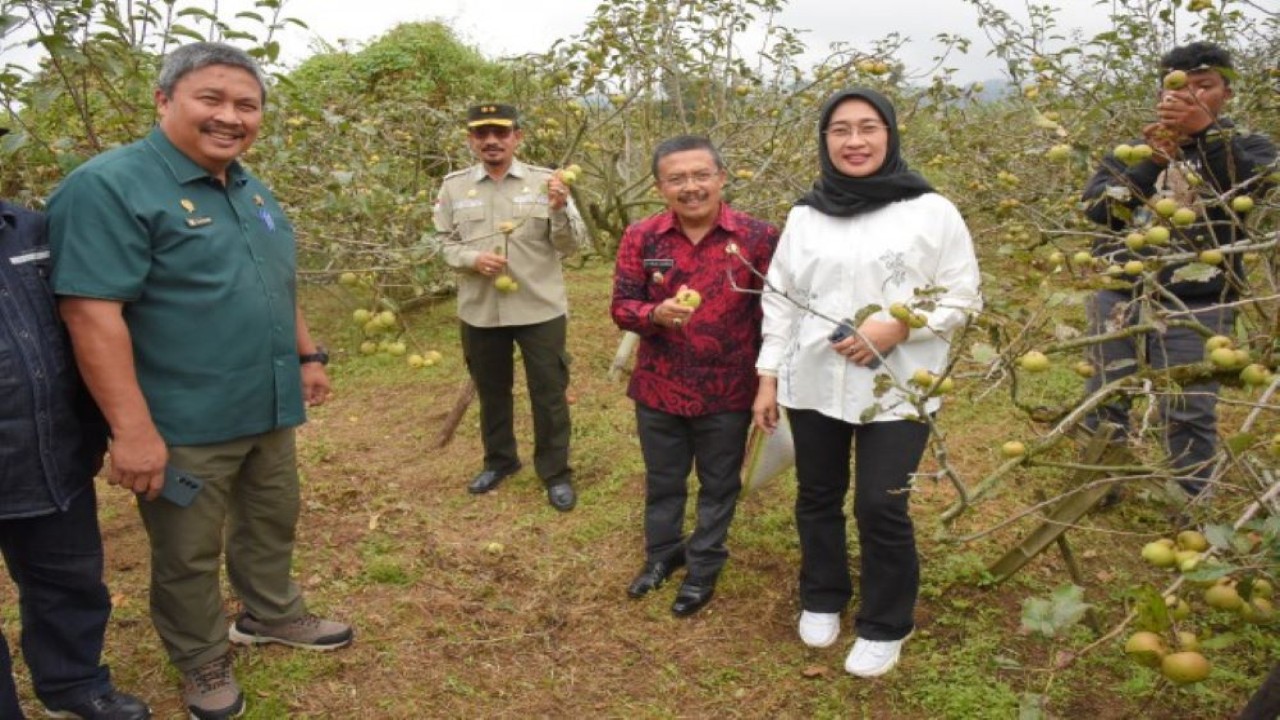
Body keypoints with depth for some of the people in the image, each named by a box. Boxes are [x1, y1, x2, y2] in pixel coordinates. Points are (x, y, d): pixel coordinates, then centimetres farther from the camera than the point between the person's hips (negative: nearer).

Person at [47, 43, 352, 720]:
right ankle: (203, 664, 33)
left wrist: (308, 355, 20)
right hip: (183, 425, -7)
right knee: (188, 555, 12)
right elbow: (92, 311, -24)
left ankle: (272, 614, 46)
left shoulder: (252, 191, 9)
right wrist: (133, 429, -26)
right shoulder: (110, 185, -17)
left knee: (272, 522, 23)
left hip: (269, 411, 8)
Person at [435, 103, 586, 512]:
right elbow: (445, 242, 6)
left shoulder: (544, 181, -4)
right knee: (491, 390, 18)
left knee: (549, 393, 5)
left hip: (540, 308, -2)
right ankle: (499, 460, 39)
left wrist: (560, 209, -24)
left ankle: (556, 473, 21)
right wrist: (471, 258, -14)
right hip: (480, 310, 3)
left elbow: (571, 246, -6)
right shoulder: (454, 186, 2)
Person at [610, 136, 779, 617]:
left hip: (728, 391, -1)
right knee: (662, 481, 20)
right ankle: (662, 552, 44)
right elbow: (621, 306, -4)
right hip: (658, 388, 2)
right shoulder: (641, 239, -6)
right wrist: (656, 314, -26)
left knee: (719, 485, 15)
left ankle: (704, 567, 36)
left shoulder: (758, 237, -10)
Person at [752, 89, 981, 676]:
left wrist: (899, 325, -18)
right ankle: (822, 599, 39)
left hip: (895, 390, -3)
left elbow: (963, 298, -3)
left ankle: (885, 627, 24)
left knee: (881, 509, 0)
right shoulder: (805, 215, 5)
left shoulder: (931, 212, -5)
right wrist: (768, 377, 6)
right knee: (817, 498, 16)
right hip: (811, 385, 4)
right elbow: (778, 299, 8)